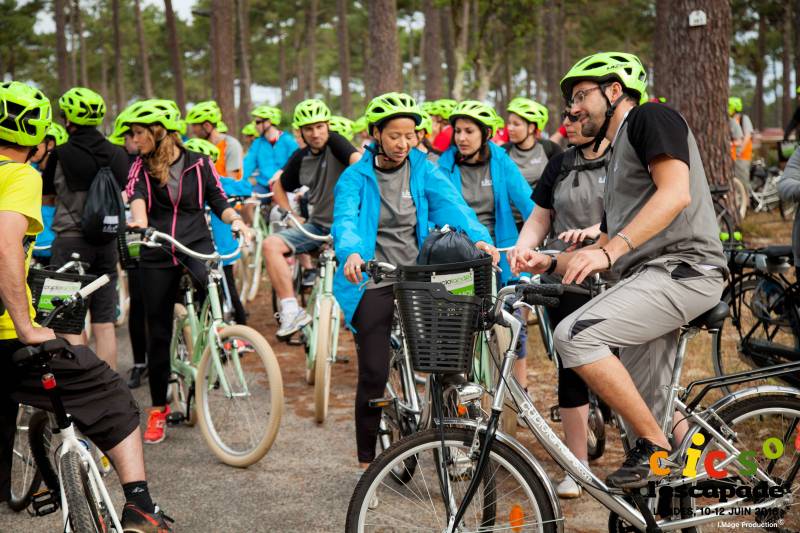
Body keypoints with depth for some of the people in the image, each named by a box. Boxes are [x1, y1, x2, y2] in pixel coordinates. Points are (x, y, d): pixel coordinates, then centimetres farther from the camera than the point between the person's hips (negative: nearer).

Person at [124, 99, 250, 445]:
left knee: (212, 284, -37)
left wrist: (236, 219, -15)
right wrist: (139, 218, -38)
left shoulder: (199, 164, 2)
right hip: (158, 253, 2)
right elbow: (136, 195, -16)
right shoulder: (141, 168, 4)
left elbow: (218, 201, 6)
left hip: (197, 245, -2)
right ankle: (158, 410, 19)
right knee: (158, 333, 5)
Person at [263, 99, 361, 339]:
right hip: (318, 225, 5)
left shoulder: (334, 142, -6)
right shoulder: (300, 158, 10)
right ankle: (292, 311, -23)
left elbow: (358, 161, -25)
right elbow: (279, 186, 25)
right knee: (271, 244, -17)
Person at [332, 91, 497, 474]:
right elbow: (345, 219, -16)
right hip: (374, 284, -2)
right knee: (374, 374, -4)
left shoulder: (424, 170, 5)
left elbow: (452, 204, -10)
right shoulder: (356, 177, 0)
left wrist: (478, 237, -29)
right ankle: (367, 461, 11)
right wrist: (351, 252, -38)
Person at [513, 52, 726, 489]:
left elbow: (676, 192, -16)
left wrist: (609, 252, -24)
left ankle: (656, 447, -16)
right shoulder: (617, 156, 29)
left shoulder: (650, 118, 1)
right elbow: (609, 244, 29)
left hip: (682, 268, -10)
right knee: (642, 416, 7)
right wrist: (550, 263, 13)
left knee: (575, 335, -25)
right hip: (649, 278, 10)